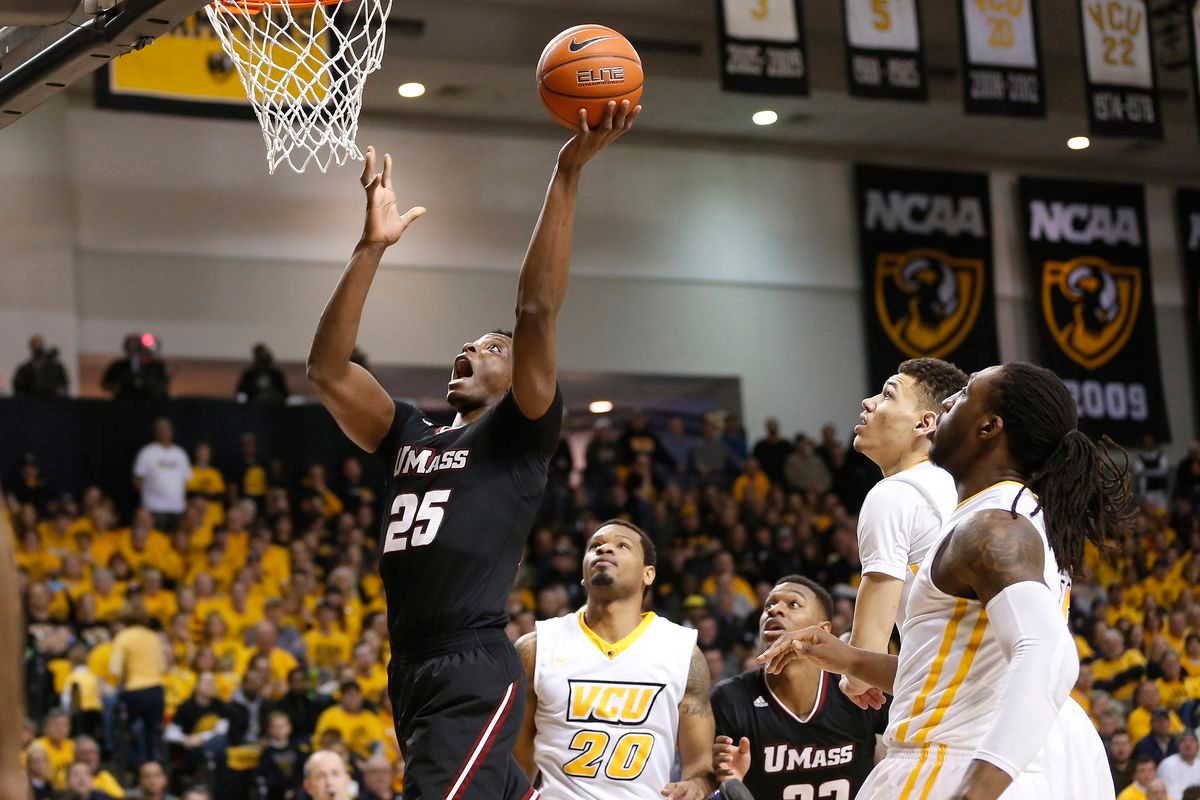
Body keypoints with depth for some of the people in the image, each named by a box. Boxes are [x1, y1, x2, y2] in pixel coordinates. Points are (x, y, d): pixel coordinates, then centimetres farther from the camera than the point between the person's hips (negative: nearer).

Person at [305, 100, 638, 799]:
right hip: (412, 675, 8)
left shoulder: (520, 434, 3)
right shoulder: (411, 438, 20)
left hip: (475, 677, -8)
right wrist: (372, 248, 5)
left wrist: (567, 175, -13)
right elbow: (328, 369, 10)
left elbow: (537, 311, -10)